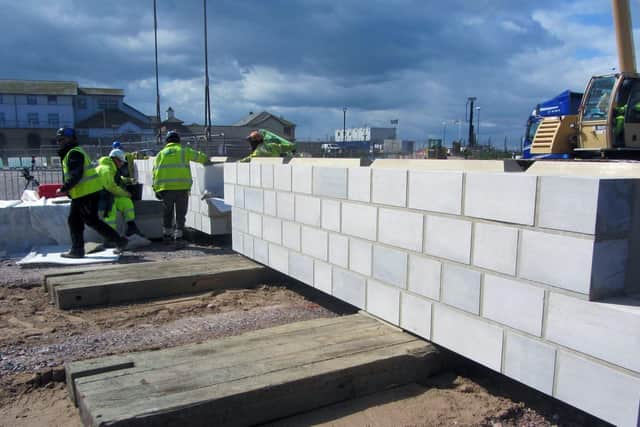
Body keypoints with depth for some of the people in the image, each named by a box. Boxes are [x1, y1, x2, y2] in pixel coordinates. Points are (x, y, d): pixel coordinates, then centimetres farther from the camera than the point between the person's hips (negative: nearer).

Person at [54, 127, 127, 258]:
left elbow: (75, 175, -24)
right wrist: (67, 189, 18)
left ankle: (119, 241, -3)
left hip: (87, 193, -11)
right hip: (80, 194, 11)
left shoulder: (74, 153, -13)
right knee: (74, 221, 12)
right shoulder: (69, 154, 21)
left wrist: (64, 189, -26)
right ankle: (77, 250, 18)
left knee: (92, 220, -7)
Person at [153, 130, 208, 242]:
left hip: (166, 187, 2)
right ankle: (178, 233, 3)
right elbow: (199, 156, 18)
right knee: (180, 212, 5)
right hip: (182, 186, -2)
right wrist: (206, 160, 41)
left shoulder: (161, 153, 13)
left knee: (167, 211, 15)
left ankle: (167, 232, 19)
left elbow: (155, 172, 6)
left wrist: (156, 189, 6)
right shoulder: (184, 151, 8)